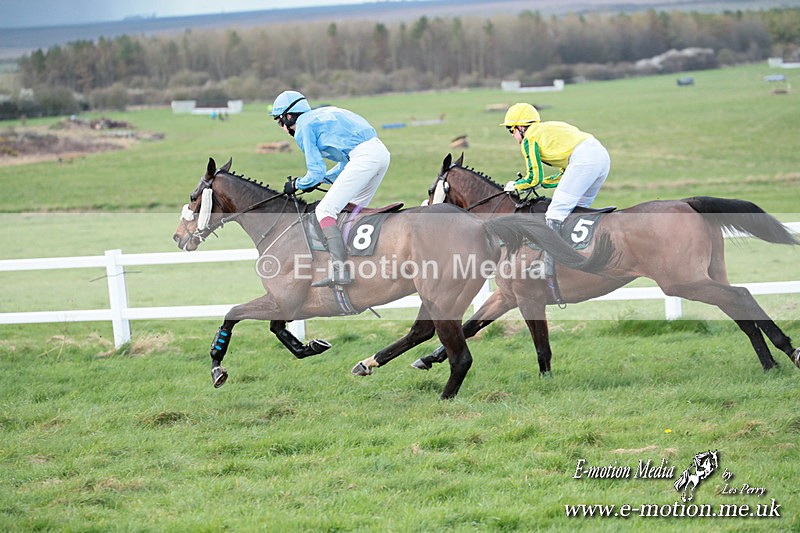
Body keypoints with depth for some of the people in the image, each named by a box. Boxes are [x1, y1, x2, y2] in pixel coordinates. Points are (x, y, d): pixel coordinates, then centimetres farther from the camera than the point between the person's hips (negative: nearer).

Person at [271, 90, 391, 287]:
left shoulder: (303, 127, 2)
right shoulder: (322, 115, 28)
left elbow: (316, 173, -1)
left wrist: (297, 185, 17)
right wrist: (319, 180, 28)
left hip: (363, 156, -9)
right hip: (380, 152, 9)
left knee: (325, 210, -10)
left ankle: (340, 271, -22)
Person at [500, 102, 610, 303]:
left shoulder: (529, 138, 9)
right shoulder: (551, 129, 35)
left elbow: (534, 178, 8)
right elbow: (566, 175, 34)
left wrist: (515, 186, 26)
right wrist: (536, 182, 33)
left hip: (584, 159, -9)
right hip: (603, 156, 9)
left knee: (556, 213, -10)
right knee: (576, 210, 20)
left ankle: (550, 275, -19)